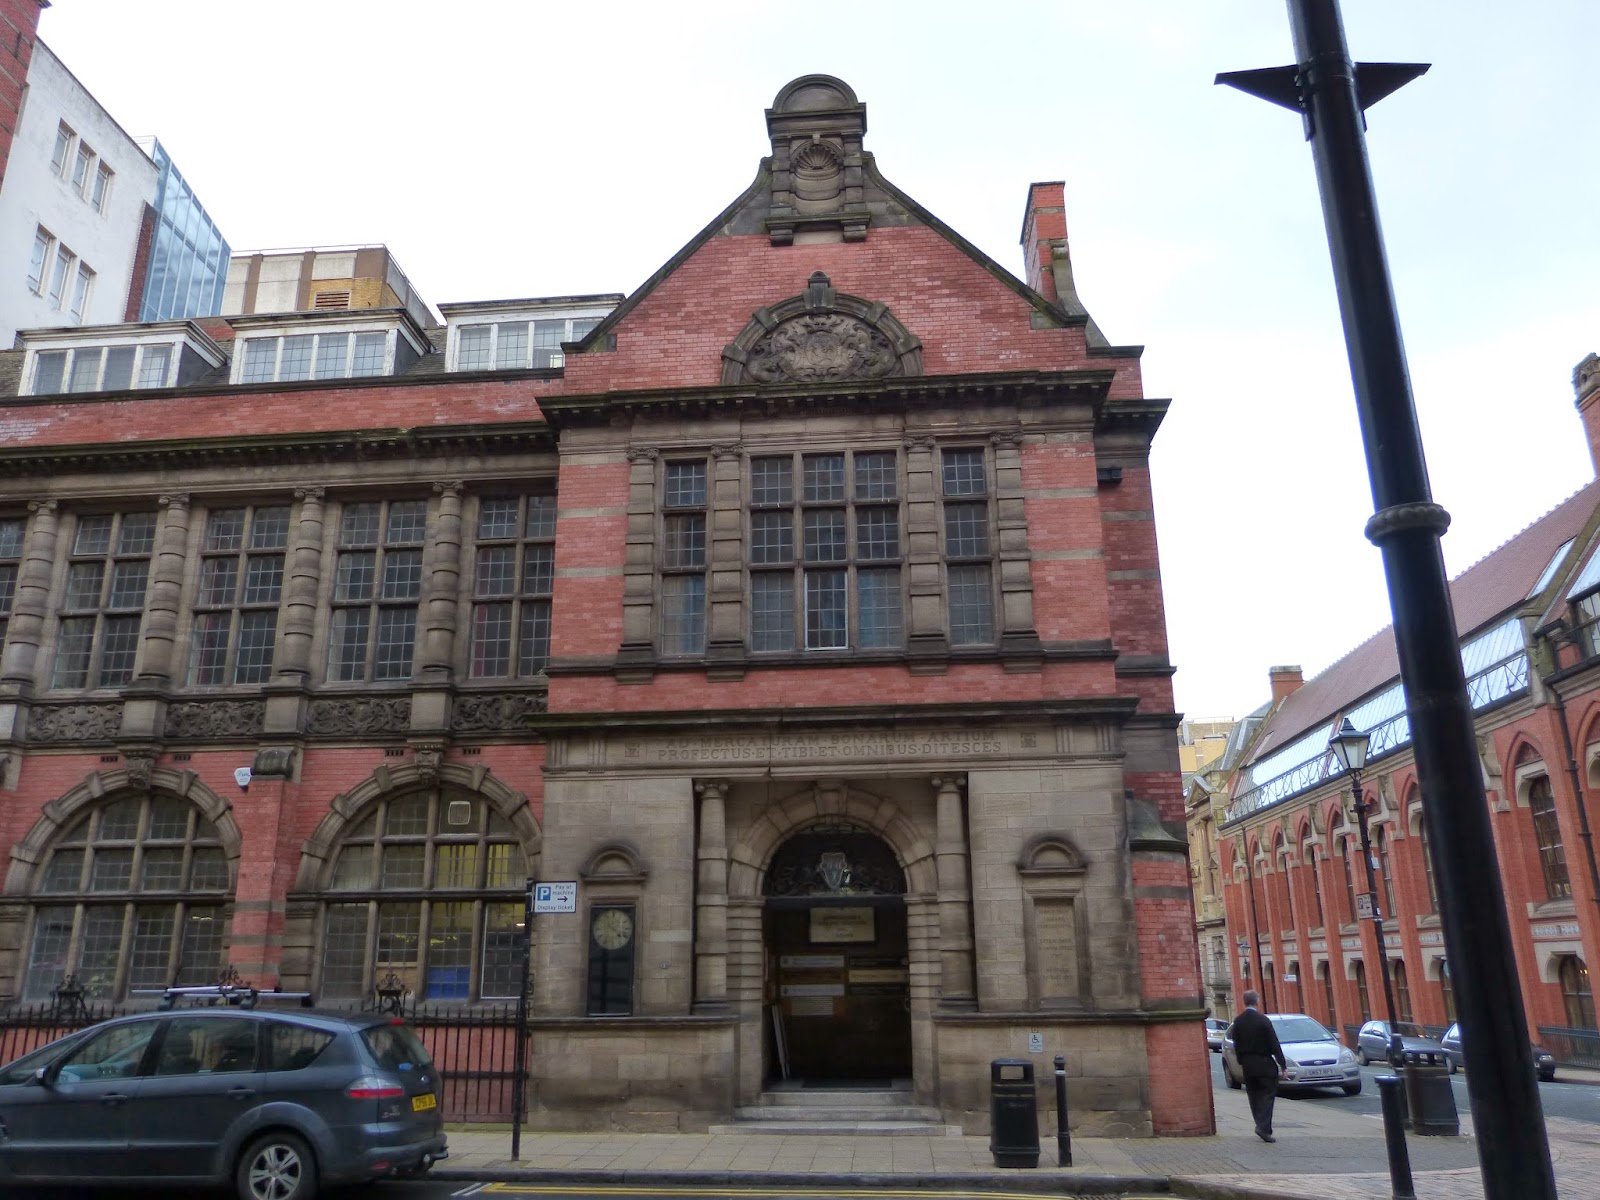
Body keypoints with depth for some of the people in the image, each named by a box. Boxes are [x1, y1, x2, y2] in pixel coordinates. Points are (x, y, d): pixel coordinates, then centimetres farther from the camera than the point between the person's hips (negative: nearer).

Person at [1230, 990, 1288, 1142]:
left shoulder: (1237, 1021, 1)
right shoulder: (1263, 1021, -15)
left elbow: (1236, 1045, 7)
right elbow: (1274, 1045, -12)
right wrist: (1283, 1065, -5)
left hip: (1247, 1065, 5)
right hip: (1264, 1064, -5)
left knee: (1254, 1096, 13)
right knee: (1268, 1095, 0)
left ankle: (1262, 1126, 15)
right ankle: (1264, 1128, -10)